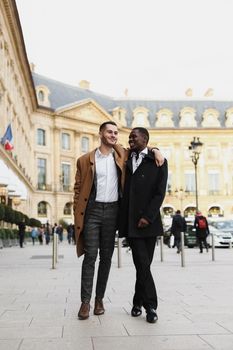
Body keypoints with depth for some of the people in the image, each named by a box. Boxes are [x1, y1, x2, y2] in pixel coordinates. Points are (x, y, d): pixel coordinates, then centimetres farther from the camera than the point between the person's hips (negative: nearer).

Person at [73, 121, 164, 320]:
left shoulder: (122, 155, 9)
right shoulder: (85, 160, 4)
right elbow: (78, 189, 4)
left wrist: (155, 151, 0)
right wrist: (77, 215, -3)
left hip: (112, 211, 2)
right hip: (92, 210, -2)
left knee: (106, 257, 7)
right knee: (90, 256, -5)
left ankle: (99, 299, 17)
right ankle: (85, 301, 1)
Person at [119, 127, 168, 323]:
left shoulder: (158, 162, 5)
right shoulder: (125, 160, 13)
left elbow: (160, 192, -3)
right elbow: (122, 191, 13)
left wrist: (148, 216, -12)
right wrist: (121, 220, 4)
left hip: (149, 221, -1)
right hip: (130, 222, 1)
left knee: (144, 264, 5)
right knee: (142, 263, -6)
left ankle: (138, 302, 21)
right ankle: (150, 305, 4)